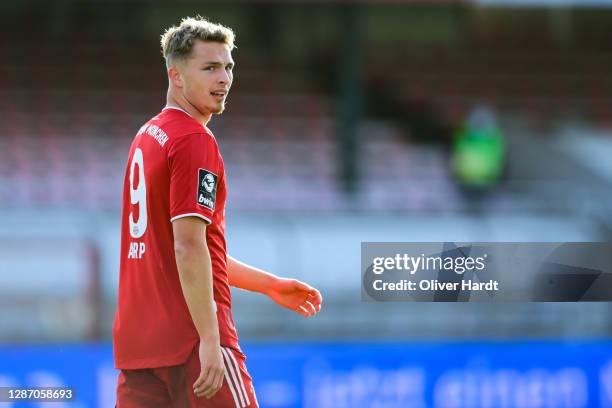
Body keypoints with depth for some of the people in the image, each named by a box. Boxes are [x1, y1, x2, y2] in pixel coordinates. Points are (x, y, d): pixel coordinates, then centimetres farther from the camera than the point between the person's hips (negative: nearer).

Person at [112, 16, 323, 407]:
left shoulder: (147, 137, 17)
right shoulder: (196, 141, -10)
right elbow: (189, 248, -18)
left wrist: (270, 285, 27)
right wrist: (209, 338, -19)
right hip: (189, 338, -8)